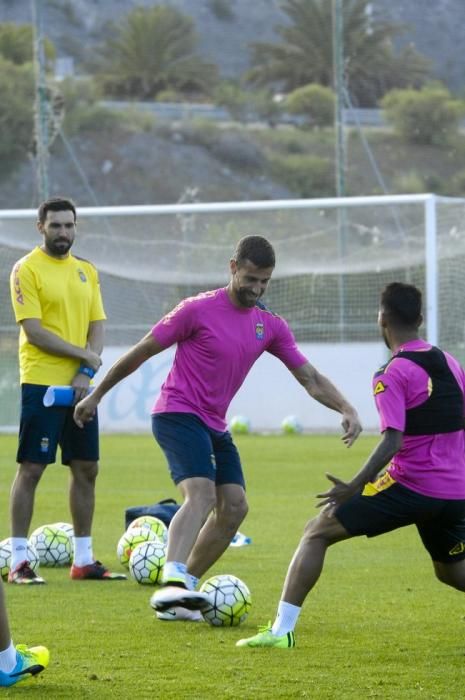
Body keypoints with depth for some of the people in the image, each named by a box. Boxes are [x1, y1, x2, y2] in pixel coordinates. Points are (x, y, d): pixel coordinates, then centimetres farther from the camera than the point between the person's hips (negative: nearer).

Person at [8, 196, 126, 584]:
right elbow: (33, 331, -14)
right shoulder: (27, 269, -6)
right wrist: (84, 354, -12)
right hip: (42, 384, -6)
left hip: (79, 386, 6)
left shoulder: (86, 271, 14)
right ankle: (19, 562, -2)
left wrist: (86, 372, -6)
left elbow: (97, 326, 10)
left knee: (86, 469, 8)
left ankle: (84, 560, 16)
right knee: (31, 469, -6)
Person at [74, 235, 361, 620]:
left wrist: (346, 408, -10)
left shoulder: (270, 326, 6)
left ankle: (180, 593, 5)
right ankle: (173, 581, -44)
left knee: (234, 507, -1)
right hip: (177, 414, -8)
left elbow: (310, 377, 7)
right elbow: (141, 352, -4)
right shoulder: (198, 310, -12)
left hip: (214, 425, 8)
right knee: (201, 493, -28)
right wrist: (96, 395, 2)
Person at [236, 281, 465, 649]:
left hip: (411, 484, -6)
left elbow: (393, 441, -21)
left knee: (317, 532, 3)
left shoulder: (392, 375, -10)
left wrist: (356, 486, -23)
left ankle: (282, 629, -5)